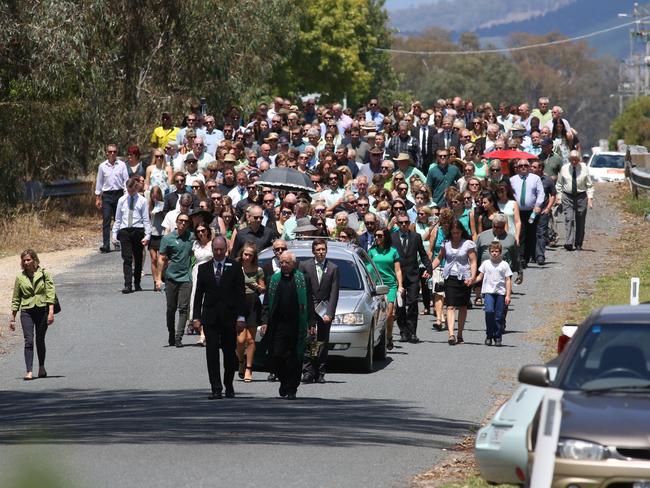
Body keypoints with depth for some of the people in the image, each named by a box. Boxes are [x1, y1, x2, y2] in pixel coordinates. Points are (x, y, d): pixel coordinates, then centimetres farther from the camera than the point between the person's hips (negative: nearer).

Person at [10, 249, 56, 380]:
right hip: (26, 312, 1)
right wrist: (12, 317, 11)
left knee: (40, 340, 8)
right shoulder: (20, 278, 7)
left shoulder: (44, 274, 1)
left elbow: (50, 294, -3)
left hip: (42, 310, -1)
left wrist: (51, 312, -13)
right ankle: (29, 371, -17)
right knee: (28, 341, -11)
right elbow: (16, 299, 12)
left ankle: (41, 368, 28)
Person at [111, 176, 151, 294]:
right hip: (124, 231, 1)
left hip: (138, 230, -1)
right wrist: (114, 234, 8)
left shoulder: (142, 201, 2)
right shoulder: (122, 200, 9)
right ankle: (128, 285, -15)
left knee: (138, 259, 9)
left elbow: (146, 219, 1)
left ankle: (137, 284, 22)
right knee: (127, 258, -9)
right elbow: (118, 219, 13)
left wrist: (147, 235, -6)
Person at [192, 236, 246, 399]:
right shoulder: (204, 268, 8)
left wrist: (241, 317, -7)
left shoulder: (235, 267, 2)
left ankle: (229, 385, 23)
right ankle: (216, 389, -5)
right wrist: (196, 317, 0)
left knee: (229, 353, 6)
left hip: (229, 317, -1)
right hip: (210, 318, 1)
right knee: (212, 354, -5)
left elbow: (240, 293, 0)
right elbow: (198, 294, 8)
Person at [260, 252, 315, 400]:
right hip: (277, 325, 2)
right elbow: (266, 304, 9)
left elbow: (309, 304, 3)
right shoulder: (274, 280, 10)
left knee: (294, 360, 0)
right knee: (275, 356, -5)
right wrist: (265, 321, -2)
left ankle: (291, 389, 8)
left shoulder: (303, 280, 4)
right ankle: (284, 381, 18)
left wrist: (311, 323, -4)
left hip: (296, 326, -2)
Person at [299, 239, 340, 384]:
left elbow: (334, 293, 1)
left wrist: (329, 313, -7)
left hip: (324, 310, 1)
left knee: (323, 343, 3)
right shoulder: (304, 266, 4)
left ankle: (320, 374, 7)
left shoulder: (333, 268, 4)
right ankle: (308, 372, -13)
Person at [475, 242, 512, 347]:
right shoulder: (485, 263, 9)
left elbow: (508, 281, 4)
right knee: (489, 311, -19)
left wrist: (508, 295, -1)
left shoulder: (504, 265, 4)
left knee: (499, 316, 1)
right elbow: (480, 276, 14)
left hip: (500, 292, 0)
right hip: (488, 292, 0)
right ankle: (489, 335, -8)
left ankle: (497, 337, 12)